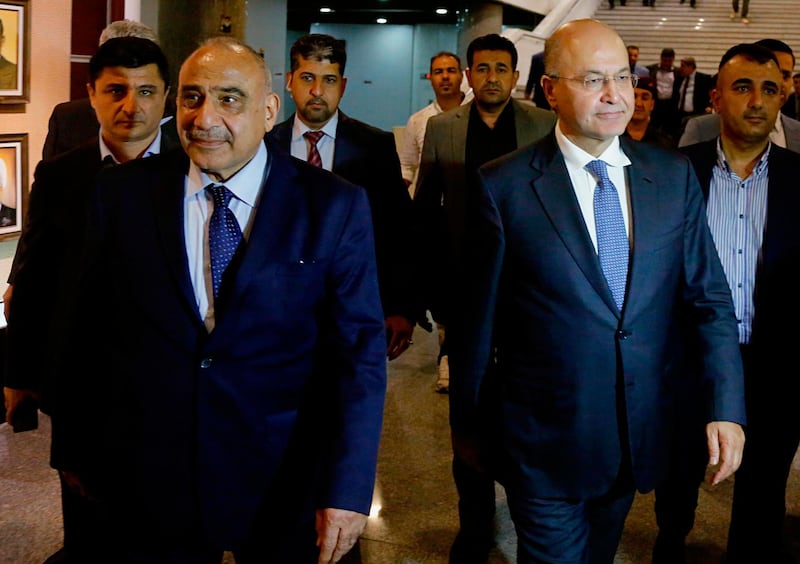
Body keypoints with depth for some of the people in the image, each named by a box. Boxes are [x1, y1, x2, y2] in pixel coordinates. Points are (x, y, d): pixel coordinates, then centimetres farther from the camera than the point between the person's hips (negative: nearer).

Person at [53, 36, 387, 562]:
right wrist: (76, 450, 8)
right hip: (148, 482, 1)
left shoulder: (334, 205, -8)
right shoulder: (121, 193, -2)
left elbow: (358, 351, -9)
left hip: (285, 487, -1)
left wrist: (347, 489, -14)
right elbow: (87, 333, 3)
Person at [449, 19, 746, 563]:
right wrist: (467, 423, 1)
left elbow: (709, 297, 1)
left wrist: (726, 409, -7)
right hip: (545, 441, -4)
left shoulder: (674, 176, -1)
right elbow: (477, 315, -6)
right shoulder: (504, 186, -12)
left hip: (641, 434, 4)